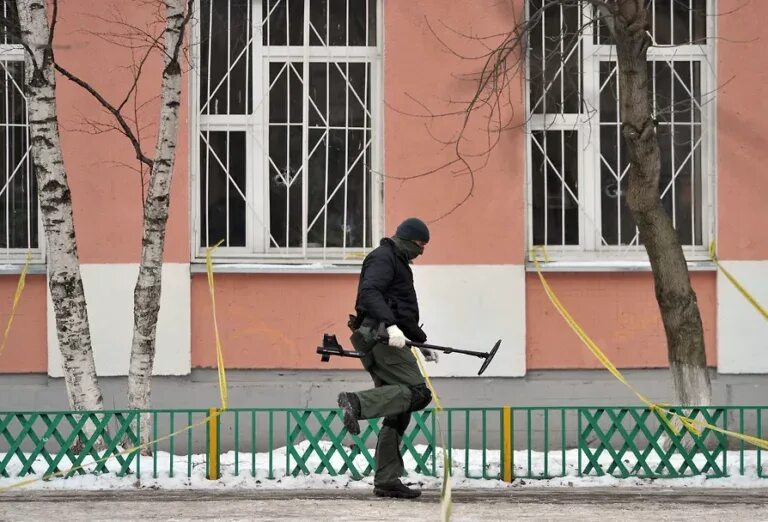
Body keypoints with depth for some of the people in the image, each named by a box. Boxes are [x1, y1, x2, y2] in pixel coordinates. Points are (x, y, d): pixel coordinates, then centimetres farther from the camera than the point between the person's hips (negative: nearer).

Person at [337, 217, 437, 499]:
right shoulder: (383, 257, -3)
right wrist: (390, 326, -33)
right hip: (381, 336, -10)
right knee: (417, 392, -23)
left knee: (398, 414, 5)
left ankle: (386, 480, 3)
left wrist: (422, 342, 39)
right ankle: (357, 402, -33)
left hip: (384, 339, 10)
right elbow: (369, 293, -21)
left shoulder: (397, 262, 30)